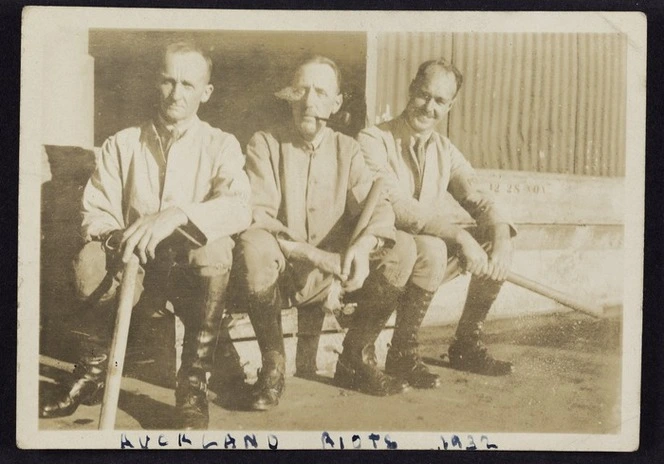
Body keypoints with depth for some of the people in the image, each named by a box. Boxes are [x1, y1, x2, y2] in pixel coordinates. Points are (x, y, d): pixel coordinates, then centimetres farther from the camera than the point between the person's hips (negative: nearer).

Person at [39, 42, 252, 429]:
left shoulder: (221, 145, 3)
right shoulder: (122, 144, 9)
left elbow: (241, 208, -18)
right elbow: (95, 212, -1)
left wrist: (178, 214, -37)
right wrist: (116, 238, -26)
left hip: (192, 273, -1)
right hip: (135, 266, 1)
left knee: (214, 250, -35)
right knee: (92, 261, -31)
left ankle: (194, 386, -25)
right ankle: (93, 373, -9)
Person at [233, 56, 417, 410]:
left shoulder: (347, 149, 11)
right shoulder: (265, 144, 0)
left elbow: (377, 206, -2)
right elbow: (256, 216, -14)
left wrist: (363, 244, -27)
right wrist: (312, 254, -28)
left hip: (331, 275, 4)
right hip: (280, 272, -3)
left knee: (400, 249, -17)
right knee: (253, 246, -36)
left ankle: (355, 359, -2)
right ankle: (272, 366, -17)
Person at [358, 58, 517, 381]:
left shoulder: (446, 151, 11)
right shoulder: (373, 141, -12)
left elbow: (478, 200, 3)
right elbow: (397, 206, -25)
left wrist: (501, 237, -19)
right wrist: (460, 236, -33)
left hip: (431, 250, 7)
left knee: (497, 239, -6)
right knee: (431, 248, -35)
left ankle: (466, 345, 5)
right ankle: (401, 353, -18)